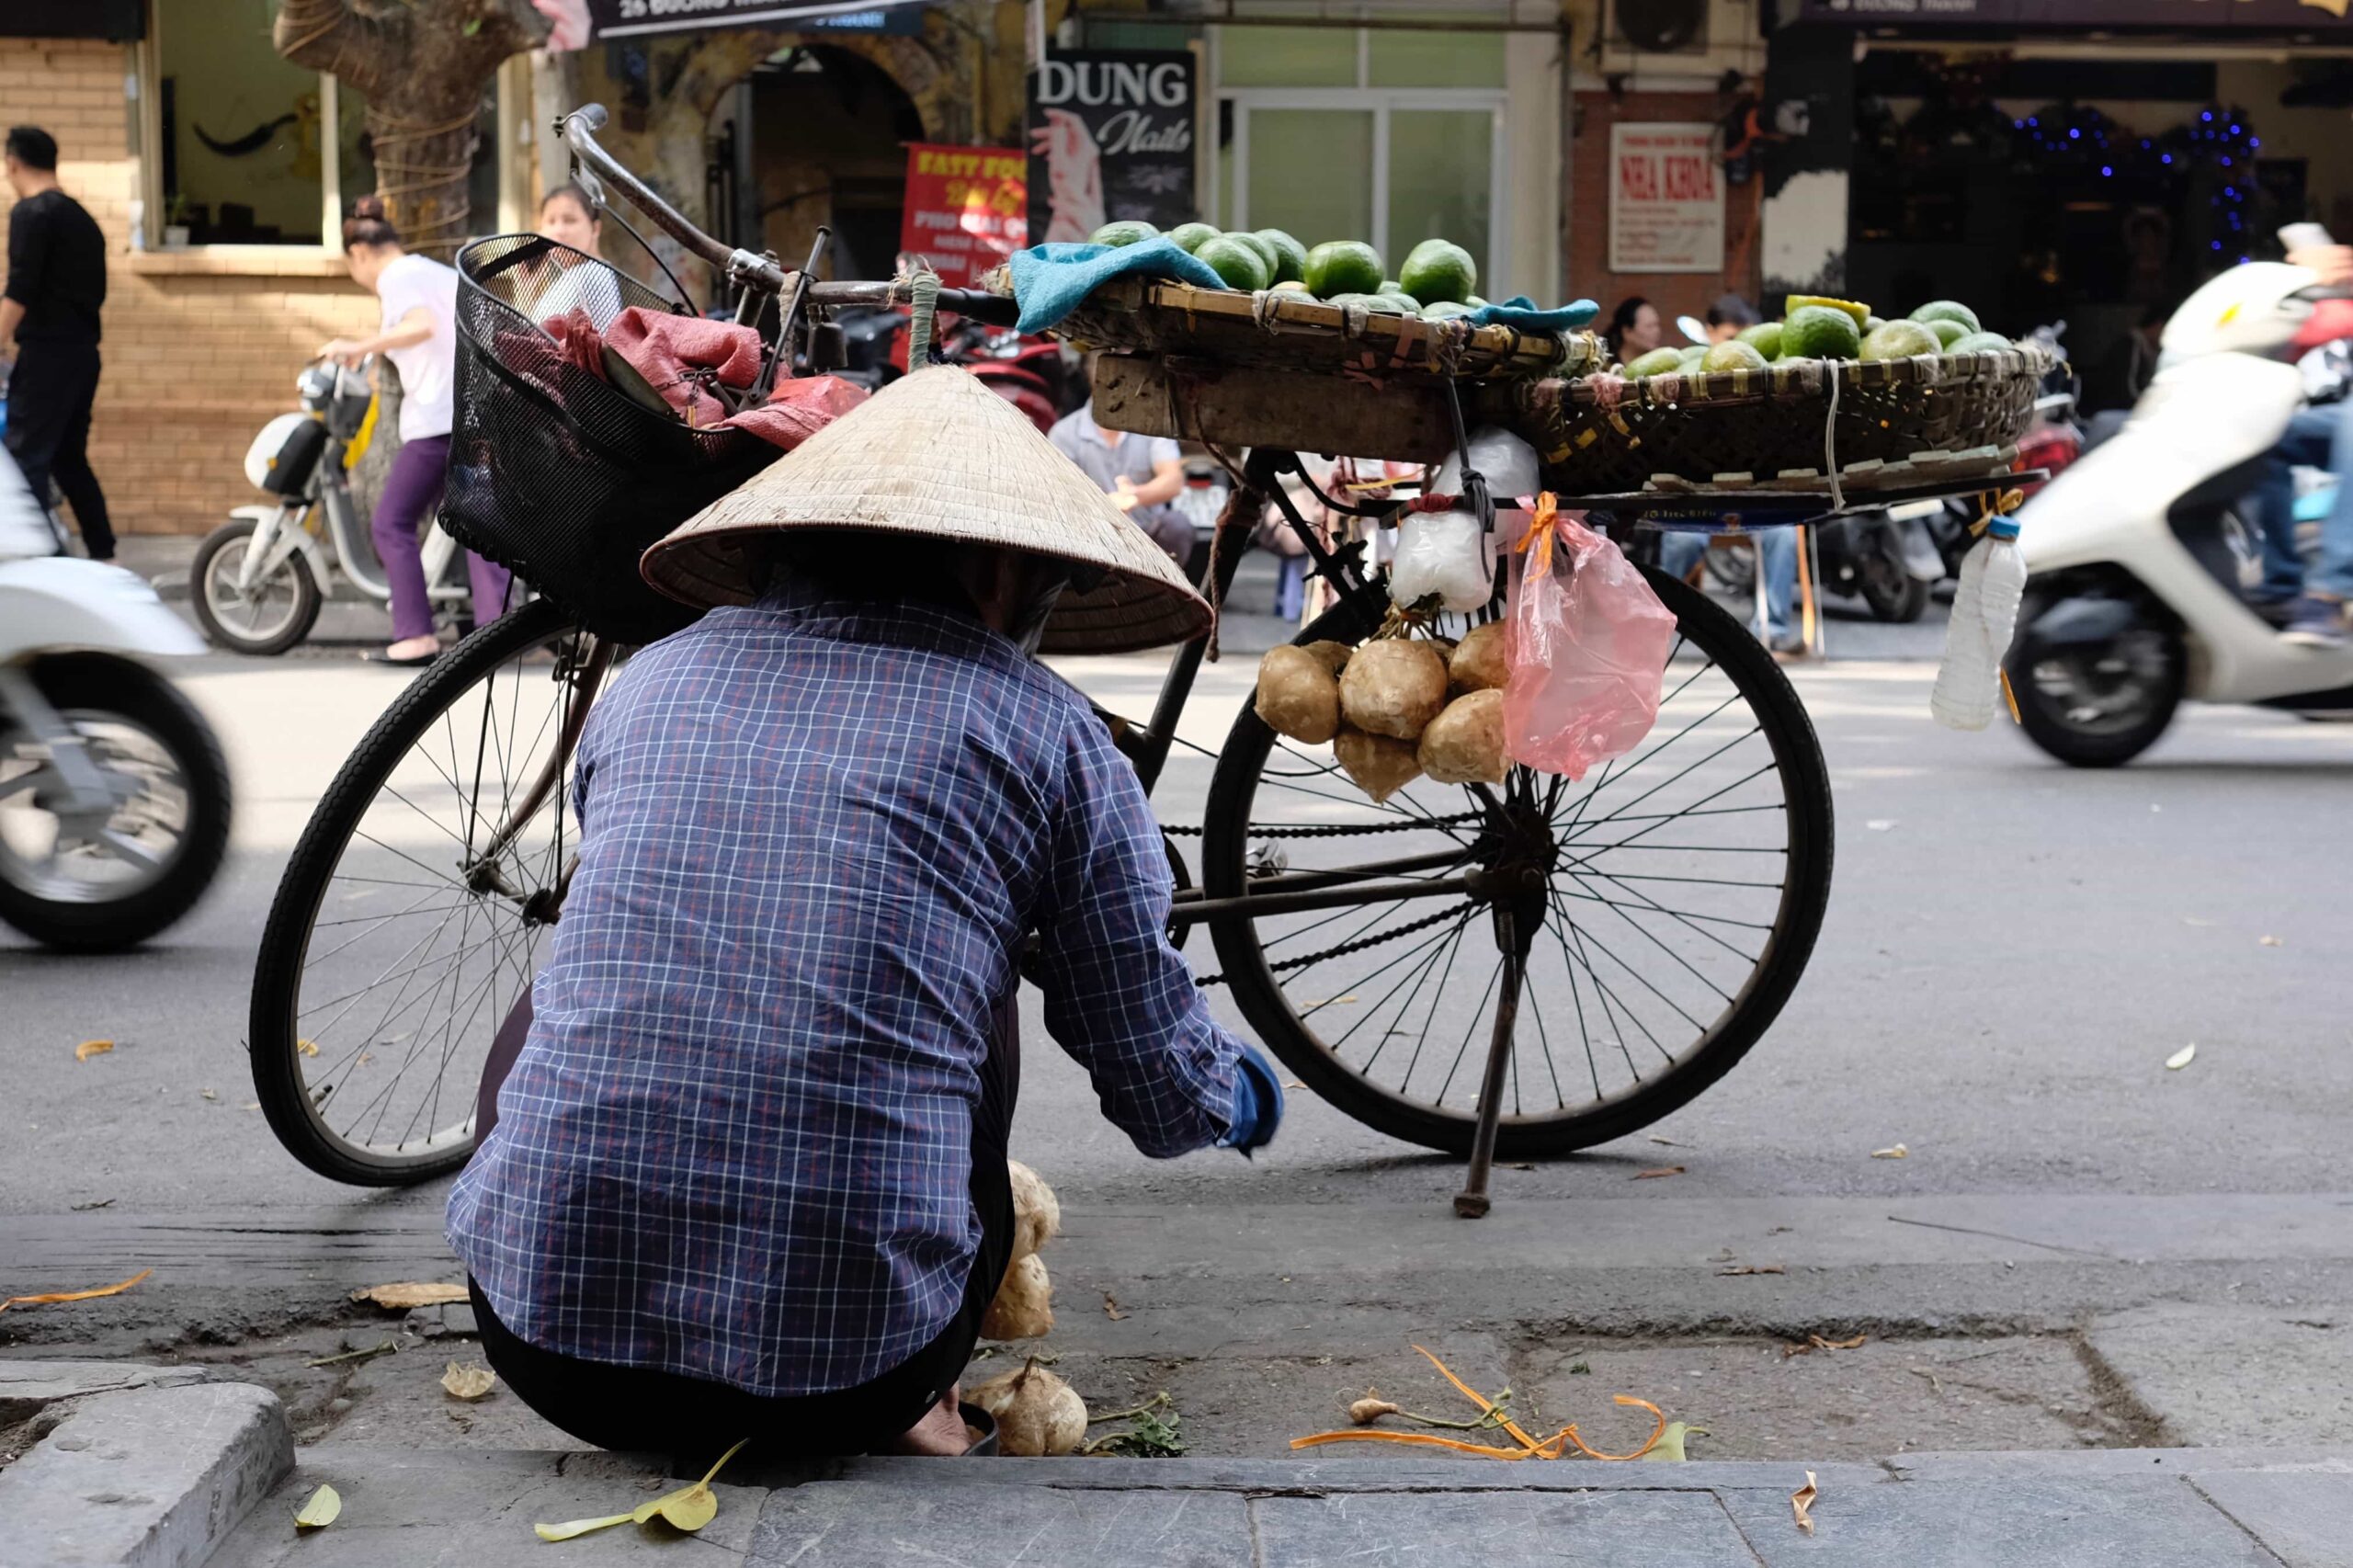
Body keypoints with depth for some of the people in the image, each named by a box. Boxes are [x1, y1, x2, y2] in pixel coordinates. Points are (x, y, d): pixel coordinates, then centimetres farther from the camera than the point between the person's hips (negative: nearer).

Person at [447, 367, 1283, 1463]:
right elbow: (1163, 1102, 8)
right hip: (843, 1369, -1)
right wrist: (1237, 1090, 35)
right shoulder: (1046, 733, 2)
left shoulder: (651, 678, 12)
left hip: (548, 1340, 2)